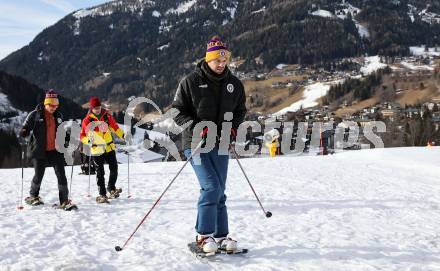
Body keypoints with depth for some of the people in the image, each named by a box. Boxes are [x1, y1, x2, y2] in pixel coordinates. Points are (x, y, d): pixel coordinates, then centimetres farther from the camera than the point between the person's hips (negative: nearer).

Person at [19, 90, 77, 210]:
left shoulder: (58, 116, 10)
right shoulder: (35, 114, -5)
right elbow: (26, 127, -5)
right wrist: (24, 132, -26)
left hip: (56, 151, 3)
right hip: (40, 151, -3)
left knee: (61, 175, -5)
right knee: (39, 176, 6)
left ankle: (64, 201, 0)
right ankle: (33, 196, 34)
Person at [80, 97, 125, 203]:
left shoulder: (106, 115, 1)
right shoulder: (87, 120, -6)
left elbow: (114, 126, 13)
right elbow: (82, 136, -6)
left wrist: (123, 135, 6)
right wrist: (89, 140, -26)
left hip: (109, 147, 3)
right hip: (97, 149, -3)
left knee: (114, 168, 1)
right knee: (100, 172, 0)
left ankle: (111, 188, 22)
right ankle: (102, 194, 7)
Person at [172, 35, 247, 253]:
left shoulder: (234, 84, 8)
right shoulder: (190, 82, -4)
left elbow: (240, 110, 19)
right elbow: (178, 111, -2)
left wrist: (233, 126, -1)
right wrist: (195, 127, -17)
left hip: (220, 145, 5)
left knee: (219, 191, 8)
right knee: (211, 187, -15)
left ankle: (220, 235, 16)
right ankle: (203, 236, -3)